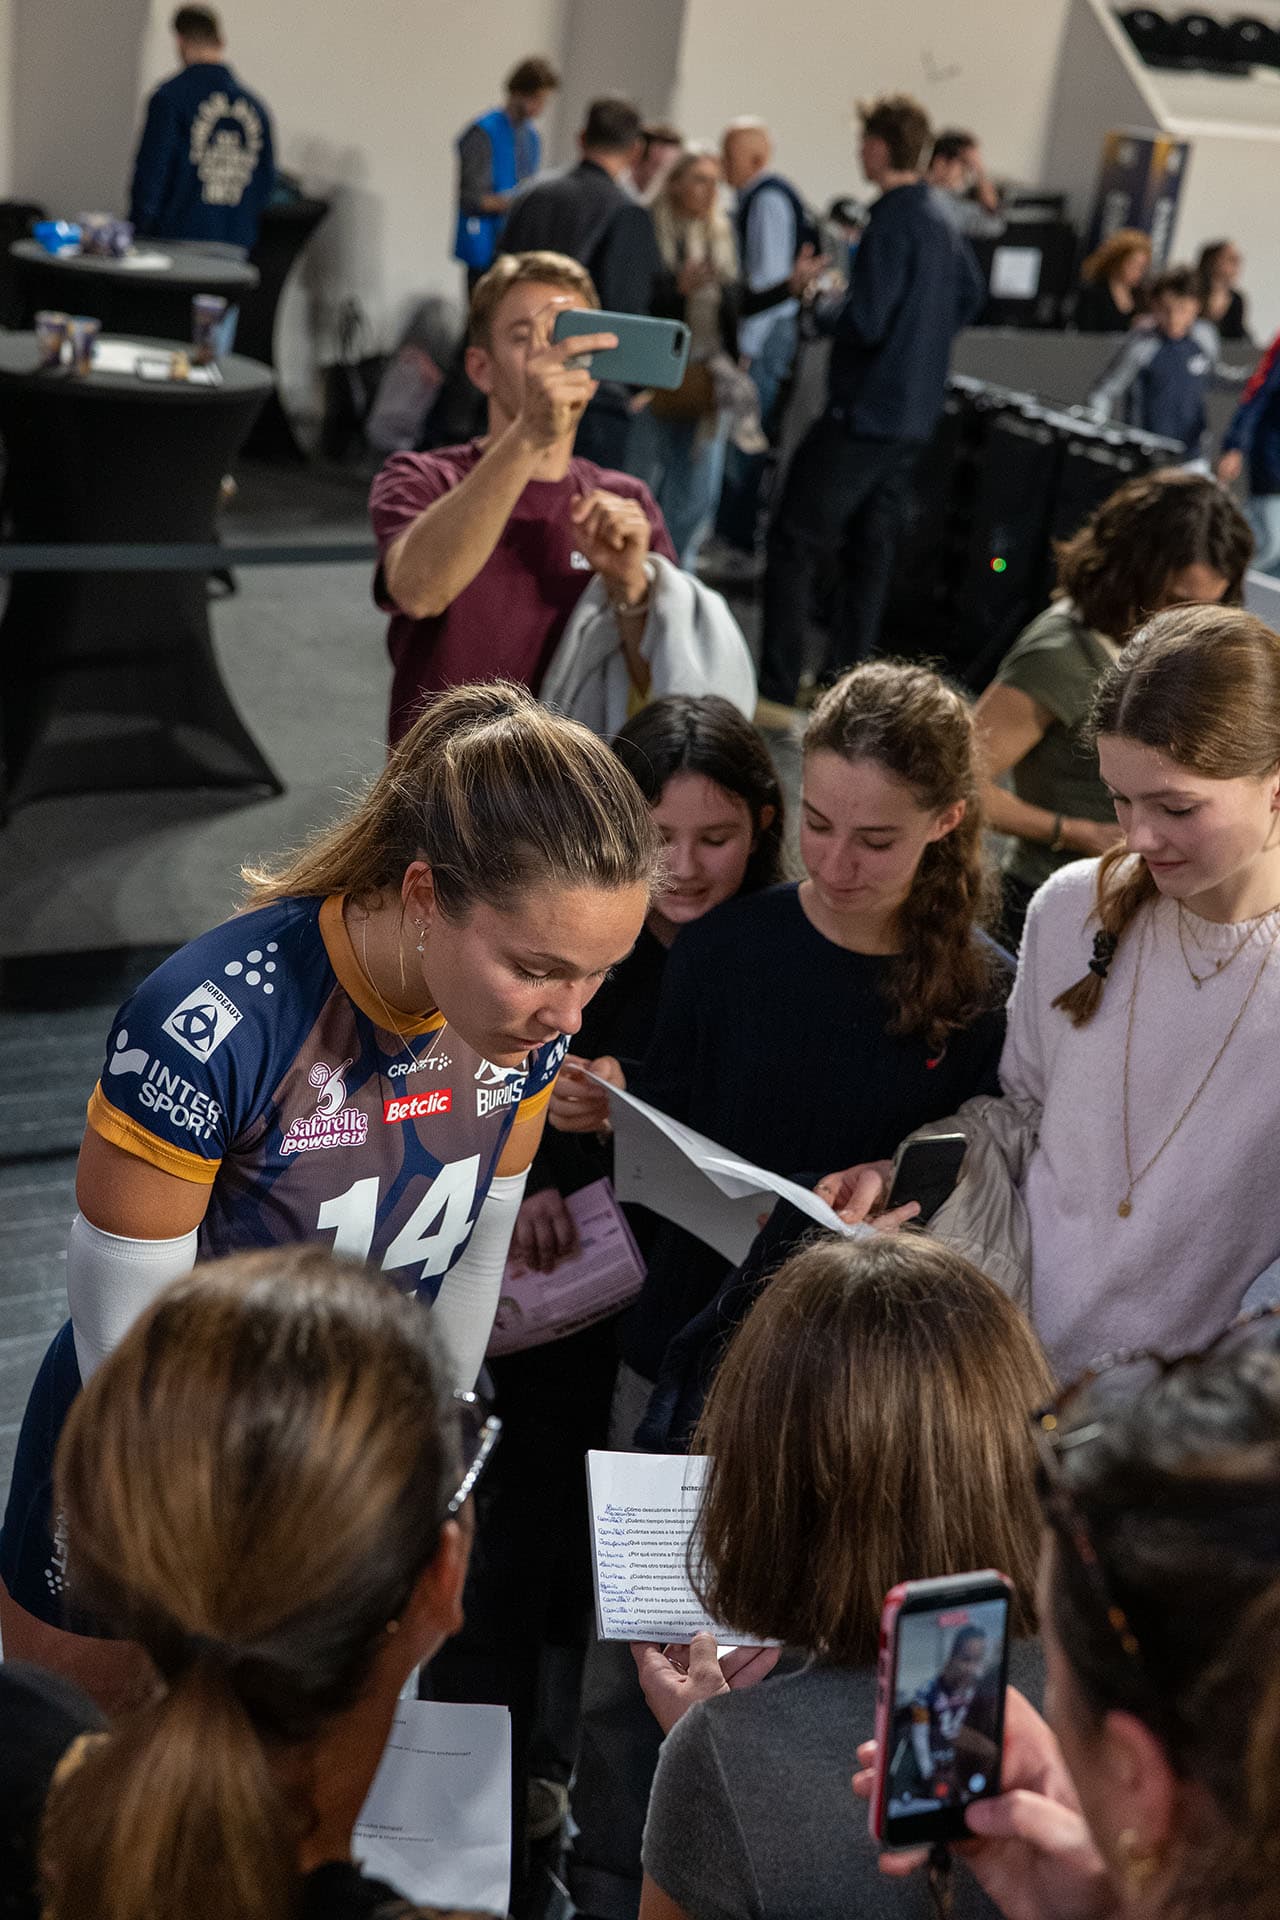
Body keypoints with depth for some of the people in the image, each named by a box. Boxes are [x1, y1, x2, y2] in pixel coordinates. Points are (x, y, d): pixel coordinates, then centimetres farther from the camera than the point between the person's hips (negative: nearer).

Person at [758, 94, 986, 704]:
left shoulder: (892, 223, -17)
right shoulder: (941, 221, 11)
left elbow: (864, 322, -22)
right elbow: (971, 297, 25)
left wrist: (822, 305, -4)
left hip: (865, 412, -9)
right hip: (914, 413, 9)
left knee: (794, 542, -4)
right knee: (871, 547, 14)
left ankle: (777, 687, -6)